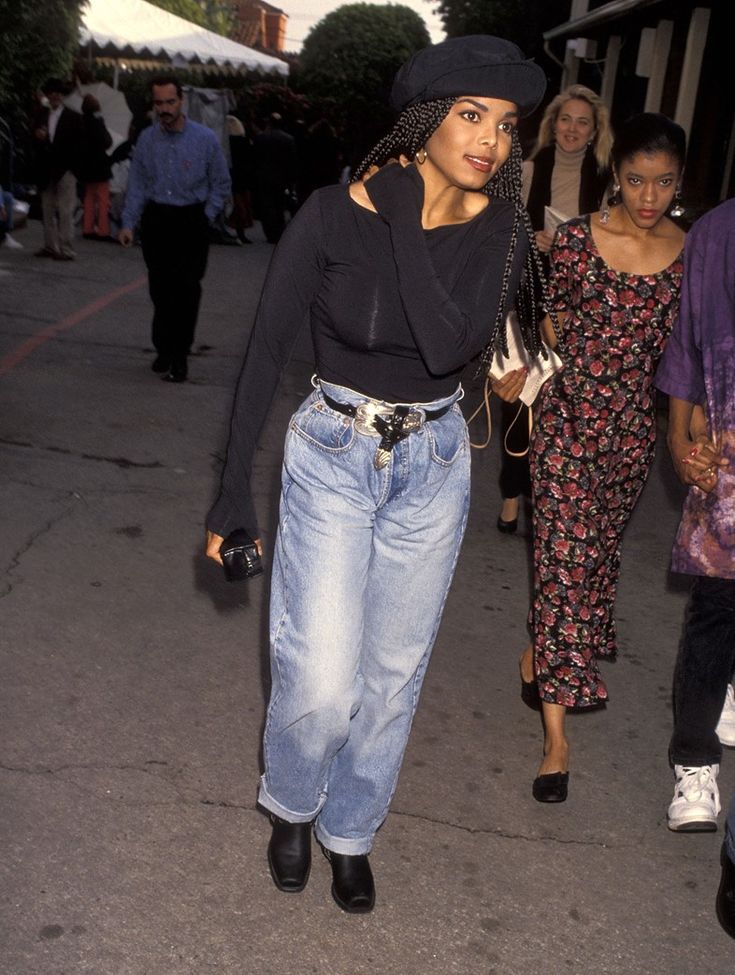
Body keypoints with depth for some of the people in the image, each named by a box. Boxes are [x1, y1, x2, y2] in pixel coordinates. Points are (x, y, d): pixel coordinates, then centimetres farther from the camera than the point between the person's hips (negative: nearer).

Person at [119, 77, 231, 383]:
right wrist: (128, 224, -3)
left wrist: (204, 218, -1)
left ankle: (179, 357, 6)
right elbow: (137, 184, 5)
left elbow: (221, 184, 4)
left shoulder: (205, 138, -5)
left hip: (191, 222, -2)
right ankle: (163, 349, 25)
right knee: (159, 289, 8)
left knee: (186, 290, -4)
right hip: (155, 220, 2)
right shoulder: (146, 139, 2)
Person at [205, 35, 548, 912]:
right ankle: (291, 804, 29)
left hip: (433, 465, 3)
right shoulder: (333, 216, -15)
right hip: (332, 457, -3)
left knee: (393, 673, 12)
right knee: (321, 682, -6)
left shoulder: (498, 231, -8)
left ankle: (350, 831, 37)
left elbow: (449, 348, -24)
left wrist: (407, 223, -23)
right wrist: (234, 490, -8)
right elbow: (266, 352, -9)